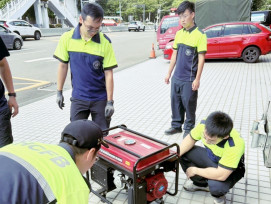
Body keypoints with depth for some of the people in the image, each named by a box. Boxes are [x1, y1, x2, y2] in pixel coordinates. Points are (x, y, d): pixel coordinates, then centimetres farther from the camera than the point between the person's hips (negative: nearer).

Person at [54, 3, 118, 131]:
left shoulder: (105, 42, -10)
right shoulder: (67, 38, -6)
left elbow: (108, 73, -9)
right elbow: (63, 65, 4)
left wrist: (110, 102, -10)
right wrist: (59, 92, 6)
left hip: (100, 99, -1)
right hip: (78, 98, 1)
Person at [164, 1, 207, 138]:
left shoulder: (199, 35, -10)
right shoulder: (178, 34, 8)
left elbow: (201, 58, -11)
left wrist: (197, 79, -14)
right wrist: (169, 74, 13)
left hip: (189, 79, -6)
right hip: (176, 78, 6)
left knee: (189, 104, 5)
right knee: (175, 102, 14)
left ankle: (189, 128, 22)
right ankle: (176, 125, 29)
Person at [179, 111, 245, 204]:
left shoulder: (235, 145, -41)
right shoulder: (204, 124, -28)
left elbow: (220, 175, -39)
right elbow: (190, 139, -10)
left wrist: (195, 170, -26)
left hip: (230, 169, -5)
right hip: (210, 156, 6)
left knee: (216, 185, -35)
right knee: (184, 152, -13)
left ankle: (219, 196, 6)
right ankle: (201, 183, 11)